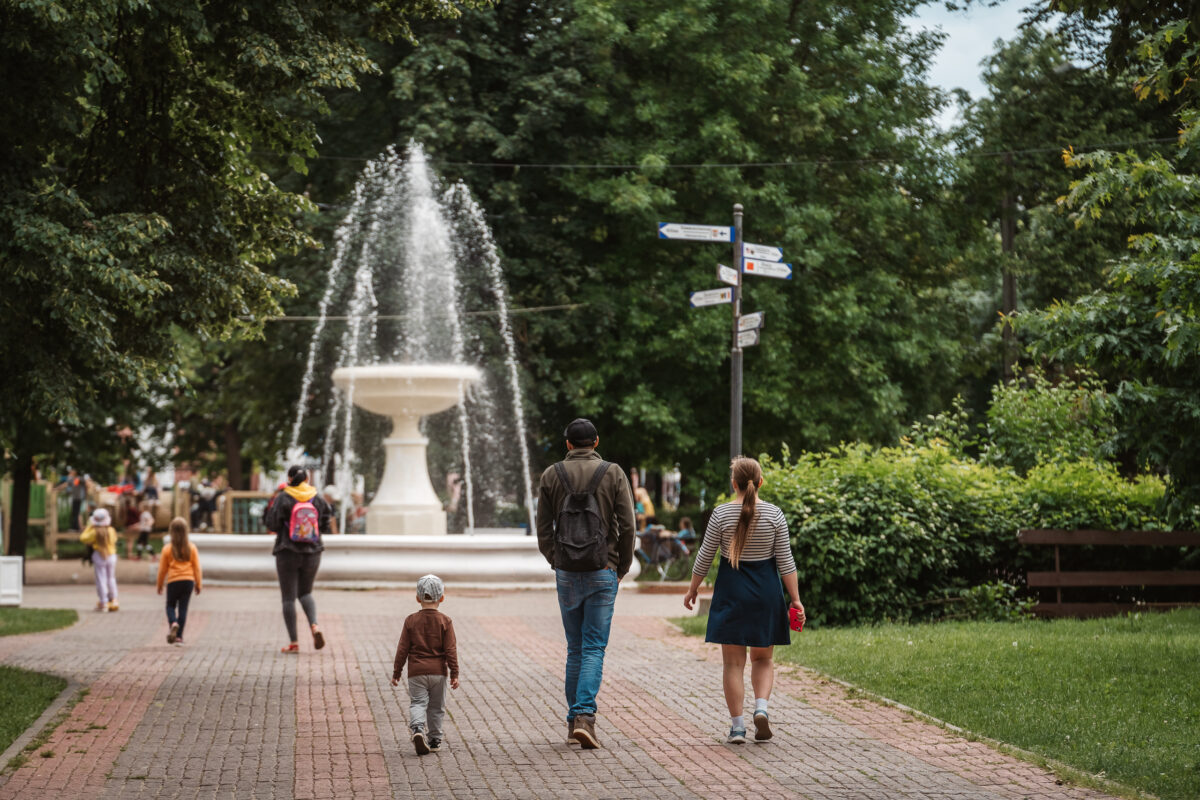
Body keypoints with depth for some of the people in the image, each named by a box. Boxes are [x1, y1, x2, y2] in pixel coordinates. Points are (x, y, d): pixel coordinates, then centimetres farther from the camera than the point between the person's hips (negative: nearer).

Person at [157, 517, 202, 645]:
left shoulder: (167, 549, -5)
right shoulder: (192, 548, -2)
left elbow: (162, 569, 2)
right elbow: (197, 567, 1)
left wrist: (160, 585, 14)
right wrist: (198, 584, 11)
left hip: (173, 582, -1)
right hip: (188, 581, 1)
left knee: (170, 605, 15)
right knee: (183, 608, 6)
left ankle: (173, 623, -17)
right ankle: (179, 636, 5)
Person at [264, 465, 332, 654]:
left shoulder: (283, 499, -10)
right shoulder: (318, 499, 0)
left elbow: (272, 526, -9)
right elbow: (325, 526, 3)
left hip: (288, 553, -3)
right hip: (312, 553, 3)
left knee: (289, 597, 4)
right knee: (305, 593, 20)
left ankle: (294, 642, 2)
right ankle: (314, 625, -7)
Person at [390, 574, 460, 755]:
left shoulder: (411, 620, -2)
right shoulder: (445, 621, -3)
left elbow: (402, 649, 0)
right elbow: (451, 650, -5)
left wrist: (396, 672, 7)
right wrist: (454, 674, 1)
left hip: (416, 672, 0)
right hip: (438, 671, 1)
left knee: (417, 703, 0)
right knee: (436, 707, 12)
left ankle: (417, 728, -27)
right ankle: (434, 740, 16)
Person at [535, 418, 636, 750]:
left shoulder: (551, 476, 1)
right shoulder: (613, 474, -2)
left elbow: (543, 530, 2)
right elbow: (628, 528, -4)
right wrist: (622, 568, 8)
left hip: (567, 573, 2)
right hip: (603, 573, -2)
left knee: (574, 648, 13)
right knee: (594, 648, -1)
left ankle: (574, 720, 15)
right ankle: (584, 716, -16)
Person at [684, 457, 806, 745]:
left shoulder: (721, 514, -6)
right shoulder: (774, 514, -3)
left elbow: (704, 557, 0)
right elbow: (785, 562, -3)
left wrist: (692, 589, 14)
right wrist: (796, 599, 2)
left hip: (731, 588, -1)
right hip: (766, 591, 1)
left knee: (733, 661, 4)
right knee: (763, 658, 15)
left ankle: (737, 725, 2)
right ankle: (761, 706, -8)